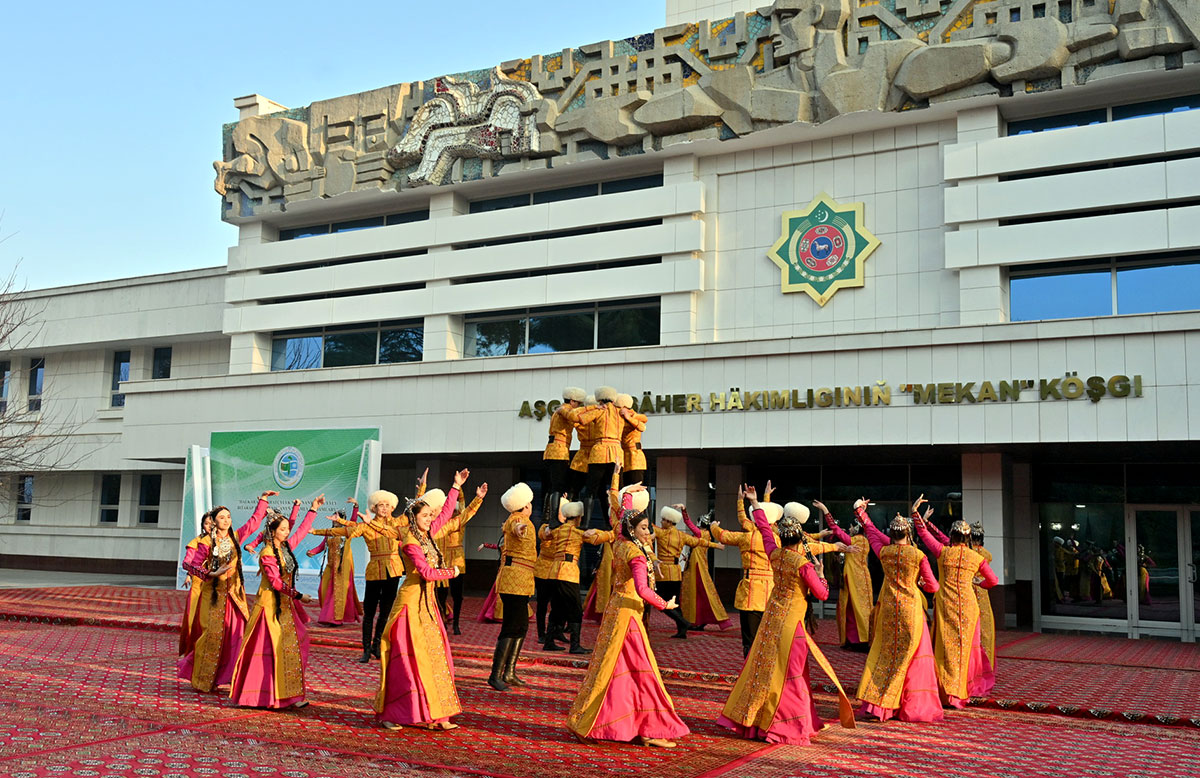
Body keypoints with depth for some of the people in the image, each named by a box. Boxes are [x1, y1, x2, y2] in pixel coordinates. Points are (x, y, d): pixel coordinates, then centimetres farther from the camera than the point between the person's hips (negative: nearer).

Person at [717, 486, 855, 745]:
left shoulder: (775, 554, -1)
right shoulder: (804, 564, -16)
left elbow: (764, 528, 16)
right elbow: (822, 594, -9)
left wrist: (755, 503, 28)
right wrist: (820, 572, 8)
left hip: (772, 615, 6)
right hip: (791, 621, -6)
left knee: (763, 665, 13)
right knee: (788, 673, -2)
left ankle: (749, 718, 21)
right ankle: (788, 727, 3)